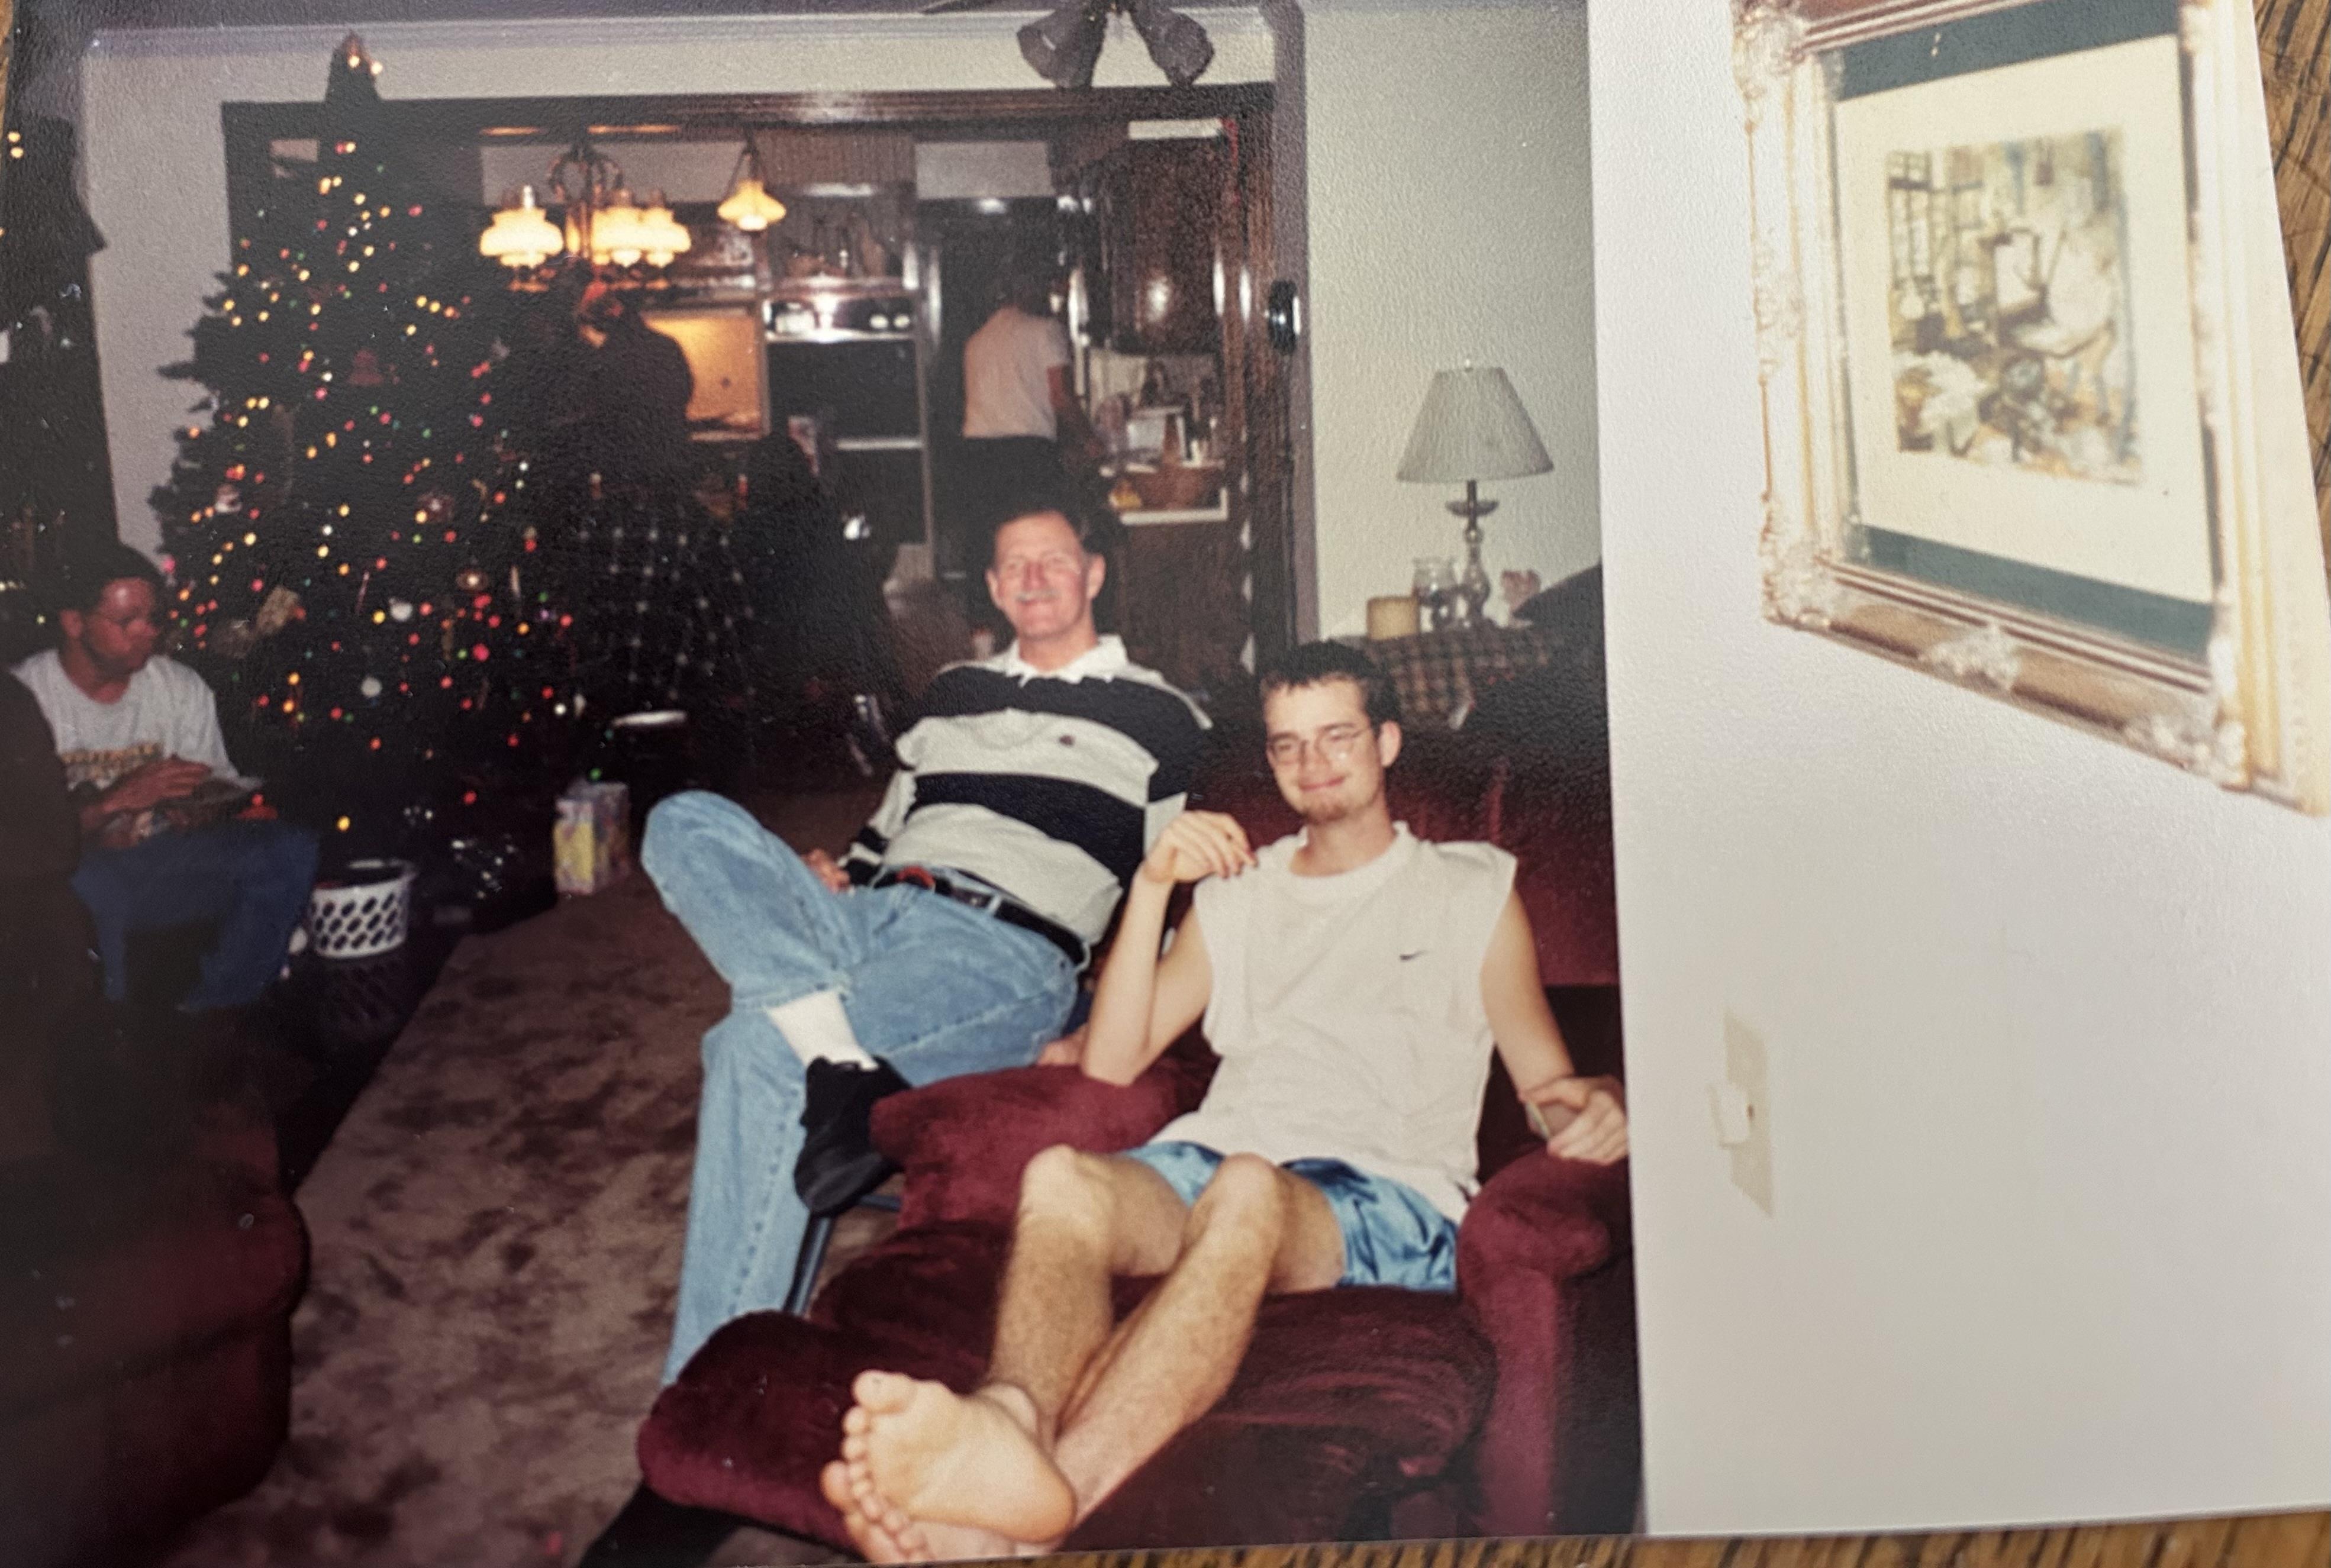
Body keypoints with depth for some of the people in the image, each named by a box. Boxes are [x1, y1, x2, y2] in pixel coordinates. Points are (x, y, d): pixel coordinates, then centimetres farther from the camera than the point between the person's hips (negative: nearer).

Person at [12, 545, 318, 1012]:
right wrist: (115, 801, -26)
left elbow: (220, 786, 11)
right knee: (89, 889, -42)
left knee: (292, 849, -20)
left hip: (161, 860, 4)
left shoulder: (183, 688, 6)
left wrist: (195, 804, -14)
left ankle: (210, 1013, -11)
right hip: (66, 871, -4)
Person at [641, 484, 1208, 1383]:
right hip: (866, 916, 6)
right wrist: (831, 877, 12)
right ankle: (841, 1063, -38)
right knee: (685, 825, -20)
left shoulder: (1158, 718, 14)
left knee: (759, 1050, -31)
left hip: (1006, 953, -6)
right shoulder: (954, 692, 30)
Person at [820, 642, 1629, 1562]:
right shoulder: (1236, 890, 29)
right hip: (1212, 1156, 4)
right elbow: (1110, 1064, 20)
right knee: (1060, 1176, -32)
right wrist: (1152, 885, 8)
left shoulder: (1472, 889, 22)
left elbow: (1549, 1086, 17)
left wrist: (1598, 1105, -9)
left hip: (1385, 1193, -3)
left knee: (1247, 1190, -40)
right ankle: (1012, 1418, -62)